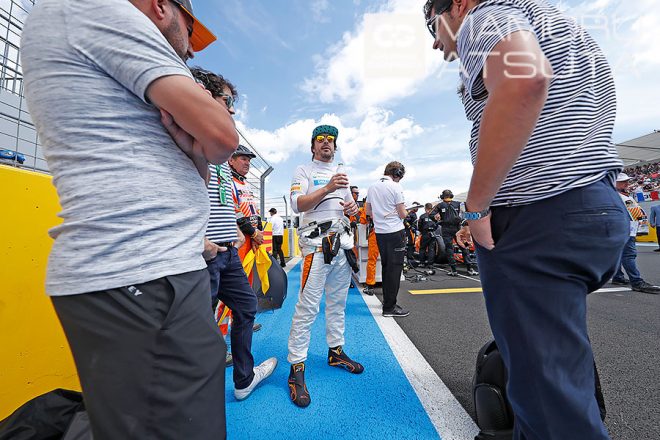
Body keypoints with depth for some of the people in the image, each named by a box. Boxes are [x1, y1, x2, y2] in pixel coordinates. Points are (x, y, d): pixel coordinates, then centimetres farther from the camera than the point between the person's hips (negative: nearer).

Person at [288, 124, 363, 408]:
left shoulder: (340, 175, 24)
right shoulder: (303, 171, 4)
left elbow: (351, 205, 24)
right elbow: (297, 204, -11)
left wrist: (354, 208, 0)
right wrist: (328, 188, -21)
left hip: (342, 241, 7)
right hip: (317, 242, -6)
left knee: (337, 301, 13)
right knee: (308, 306, -8)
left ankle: (335, 351, 28)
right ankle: (296, 368, 2)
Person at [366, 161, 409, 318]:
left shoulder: (372, 187, 9)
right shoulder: (395, 187, -10)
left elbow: (368, 211, 15)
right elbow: (402, 214, -10)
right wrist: (405, 212, 11)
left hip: (379, 232, 7)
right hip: (395, 232, -7)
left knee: (386, 266, 17)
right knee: (395, 268, -1)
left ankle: (386, 300, 28)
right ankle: (389, 307, 4)